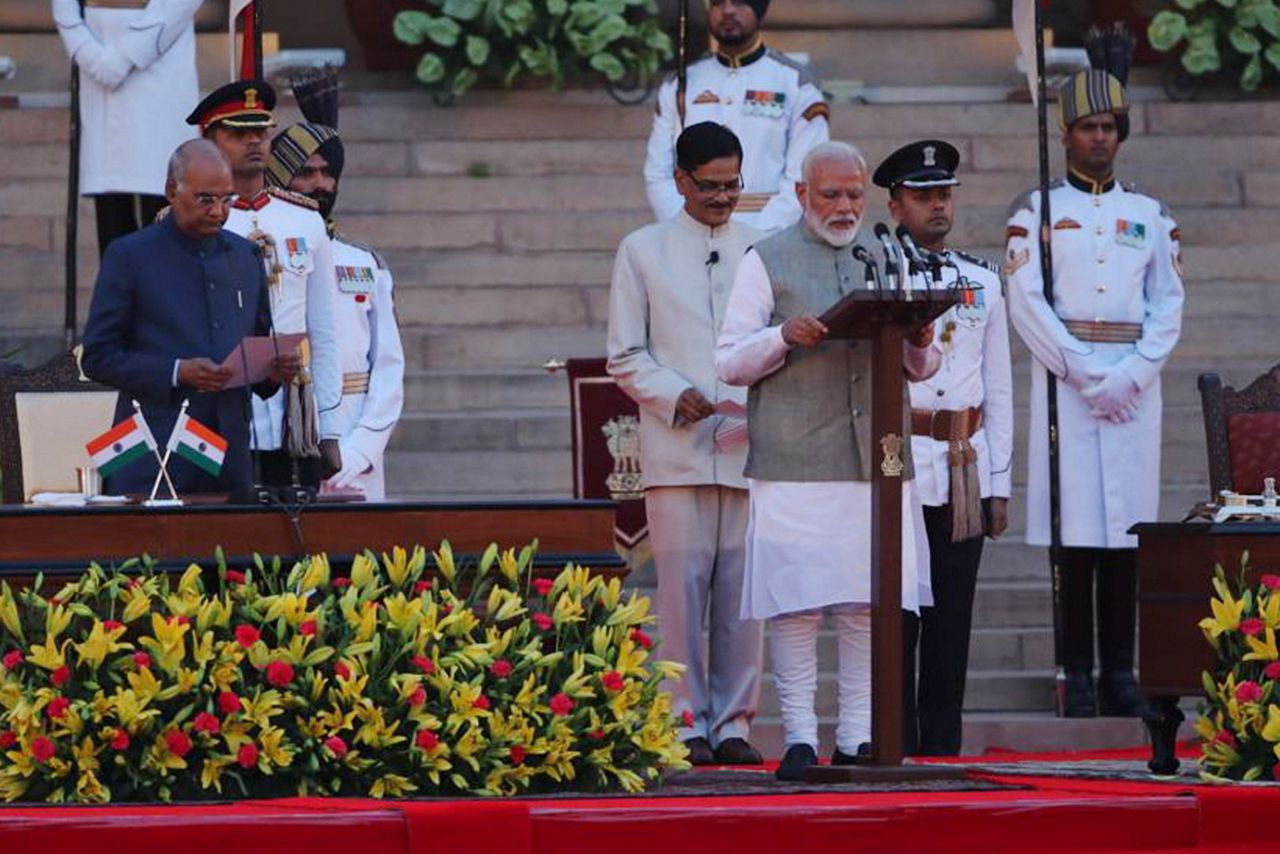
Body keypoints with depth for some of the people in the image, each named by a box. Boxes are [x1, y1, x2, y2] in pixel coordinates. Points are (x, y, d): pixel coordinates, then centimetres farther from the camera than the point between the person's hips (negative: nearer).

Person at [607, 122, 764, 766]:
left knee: (743, 589, 0)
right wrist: (675, 397, -11)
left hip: (749, 446, 2)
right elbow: (625, 356, 7)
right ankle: (687, 724, 1)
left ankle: (732, 724, 7)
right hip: (676, 448, -2)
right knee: (683, 585, -5)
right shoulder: (643, 251, 8)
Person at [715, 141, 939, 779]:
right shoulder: (768, 262, 7)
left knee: (868, 603, 1)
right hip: (794, 461, -3)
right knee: (795, 602, -7)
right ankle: (799, 736, -2)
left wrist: (920, 341, -3)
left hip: (878, 459, 4)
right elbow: (729, 362, 3)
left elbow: (921, 369, 20)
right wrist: (783, 336, -15)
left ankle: (857, 737, 6)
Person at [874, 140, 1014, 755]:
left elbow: (998, 389, 16)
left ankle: (943, 746, 9)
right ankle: (896, 746, -2)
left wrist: (998, 483, 12)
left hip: (967, 469, 4)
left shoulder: (982, 282, 14)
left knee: (952, 618, 5)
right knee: (895, 615, -4)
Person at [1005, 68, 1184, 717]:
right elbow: (1027, 303, -3)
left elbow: (1168, 309, 9)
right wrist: (1086, 376, -10)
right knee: (1075, 528, -7)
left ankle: (1121, 675, 4)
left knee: (1127, 529, 1)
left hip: (1134, 383, 3)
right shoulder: (1038, 210, 5)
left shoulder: (1149, 216, 14)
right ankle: (1079, 677, -6)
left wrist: (1131, 375, -7)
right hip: (1065, 382, -3)